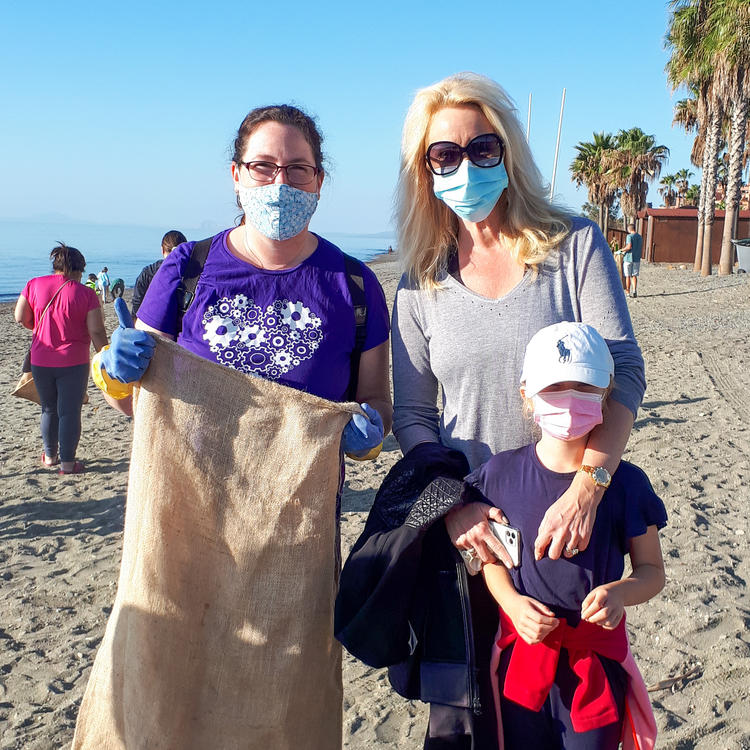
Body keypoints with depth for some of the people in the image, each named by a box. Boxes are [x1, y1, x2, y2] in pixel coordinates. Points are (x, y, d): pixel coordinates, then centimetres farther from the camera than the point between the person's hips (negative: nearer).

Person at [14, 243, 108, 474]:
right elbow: (96, 332, -11)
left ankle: (50, 456, 31)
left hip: (40, 361, 4)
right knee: (69, 412, 4)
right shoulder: (85, 293, -10)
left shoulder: (35, 285, -2)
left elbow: (21, 318, 1)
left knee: (49, 409, 19)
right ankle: (67, 462, 7)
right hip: (73, 362, -3)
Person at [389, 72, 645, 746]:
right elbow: (412, 415, 4)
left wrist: (587, 488, -20)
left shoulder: (575, 245, -3)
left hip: (567, 521, -1)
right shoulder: (421, 284, 3)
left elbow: (625, 373, -8)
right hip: (466, 525, 2)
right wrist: (452, 504, -11)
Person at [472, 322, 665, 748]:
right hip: (523, 655, 1)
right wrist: (512, 602, -14)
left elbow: (652, 570, 0)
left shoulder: (625, 483, -9)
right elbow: (491, 557, 4)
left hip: (597, 660, -1)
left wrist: (620, 593, -20)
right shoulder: (502, 474, -7)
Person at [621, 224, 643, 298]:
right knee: (634, 276, 8)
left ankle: (628, 292, 3)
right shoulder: (640, 237, 11)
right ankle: (634, 291, -1)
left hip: (628, 258, -5)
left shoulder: (629, 236, -10)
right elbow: (641, 248, 15)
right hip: (637, 259, 6)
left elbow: (629, 247, -20)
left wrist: (622, 250, -8)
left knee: (628, 276, 1)